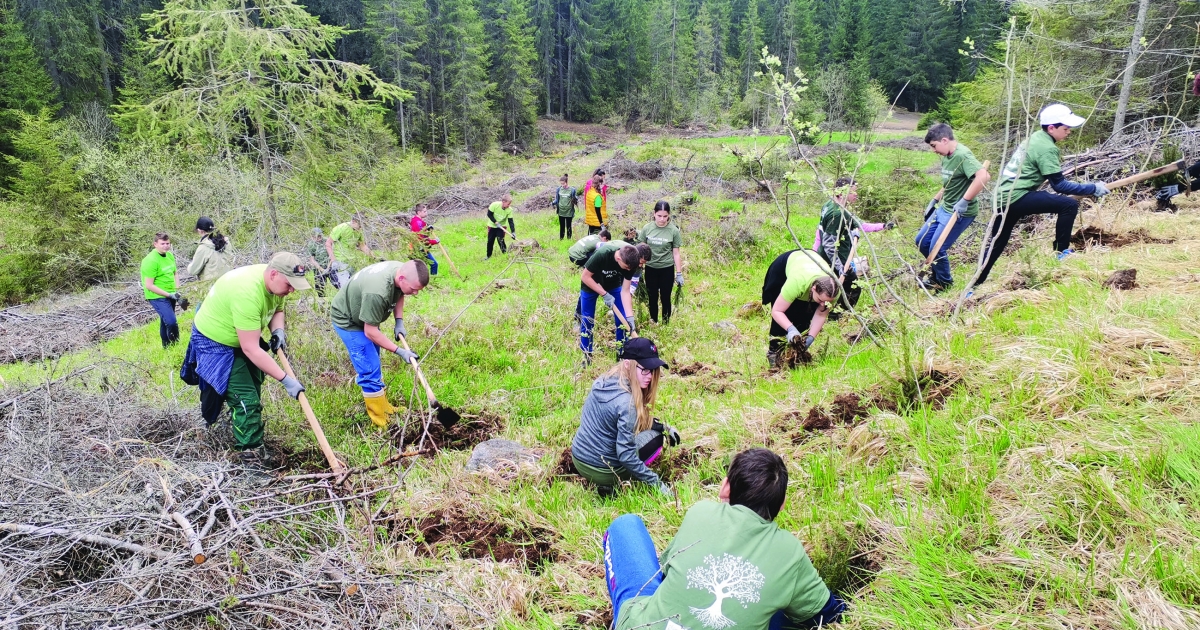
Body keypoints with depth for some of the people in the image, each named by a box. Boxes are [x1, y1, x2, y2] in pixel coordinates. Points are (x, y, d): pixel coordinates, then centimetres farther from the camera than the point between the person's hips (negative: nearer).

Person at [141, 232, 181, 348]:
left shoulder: (170, 255, 1)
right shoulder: (151, 260, -21)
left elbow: (175, 273, 16)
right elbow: (149, 285, -21)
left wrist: (177, 290, 2)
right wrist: (169, 295, -22)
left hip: (170, 295, 8)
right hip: (157, 296, -7)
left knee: (166, 321, 20)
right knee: (171, 322, -19)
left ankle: (166, 346, 35)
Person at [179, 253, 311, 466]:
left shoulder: (275, 282, -15)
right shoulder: (247, 293, -41)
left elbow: (277, 309, 8)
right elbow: (251, 349, -38)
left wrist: (278, 330, -15)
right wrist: (286, 379, -36)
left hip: (241, 338, 9)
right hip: (215, 342, -9)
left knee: (253, 389, 22)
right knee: (245, 398, -11)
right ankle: (250, 452, 4)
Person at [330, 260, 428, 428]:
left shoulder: (403, 270, -19)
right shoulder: (377, 292, -43)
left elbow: (398, 295, 5)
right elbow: (370, 332, -31)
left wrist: (399, 322, -7)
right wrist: (399, 351, -26)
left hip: (365, 316, 8)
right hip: (348, 321, -8)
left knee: (372, 366, 20)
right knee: (370, 372, -9)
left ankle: (384, 407, 34)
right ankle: (381, 423, 1)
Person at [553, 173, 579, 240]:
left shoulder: (572, 190, -9)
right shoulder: (559, 189, -1)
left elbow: (576, 200, 0)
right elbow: (557, 199, 8)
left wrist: (575, 200, -23)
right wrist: (553, 203, -10)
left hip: (569, 212, -3)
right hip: (561, 212, 3)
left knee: (568, 227, 9)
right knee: (562, 227, 14)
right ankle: (561, 240, 25)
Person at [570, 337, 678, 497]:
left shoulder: (603, 381, -2)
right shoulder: (626, 402, -26)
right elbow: (625, 456, -25)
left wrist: (662, 426, 3)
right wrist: (658, 484, -19)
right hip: (600, 470, -7)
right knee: (656, 437, 6)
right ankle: (613, 484, 3)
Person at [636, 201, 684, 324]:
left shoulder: (674, 230, -10)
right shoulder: (647, 228, -6)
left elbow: (676, 253, -4)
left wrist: (679, 273, -2)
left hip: (667, 269, -2)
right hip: (650, 268, 2)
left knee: (665, 298, 9)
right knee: (652, 298, 13)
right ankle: (653, 323, 28)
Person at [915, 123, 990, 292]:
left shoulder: (962, 155, -23)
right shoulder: (946, 157, 6)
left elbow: (983, 176, -36)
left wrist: (964, 201, -33)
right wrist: (934, 200, 22)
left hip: (960, 213, -9)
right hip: (944, 208, 9)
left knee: (937, 248, -5)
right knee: (922, 241, 13)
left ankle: (944, 283, 20)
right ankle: (938, 273, 34)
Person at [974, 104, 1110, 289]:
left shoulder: (1036, 137, 16)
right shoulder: (1046, 148, -12)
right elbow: (1059, 185, -13)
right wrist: (1092, 188, -7)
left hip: (1004, 196, 9)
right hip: (1017, 197, -9)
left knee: (996, 245, 14)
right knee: (1069, 205, -10)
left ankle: (974, 285, 17)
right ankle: (1062, 251, 1)